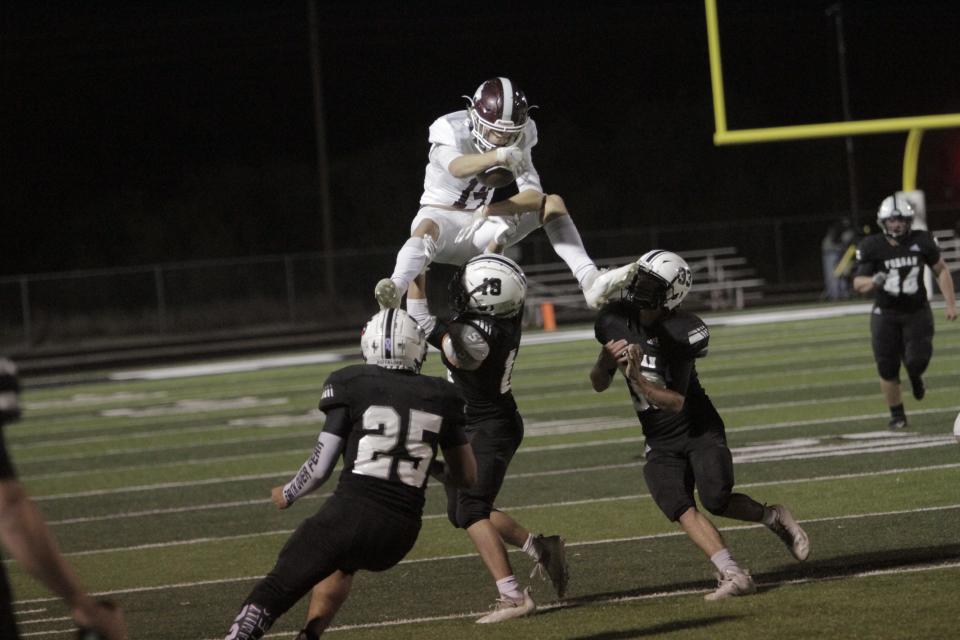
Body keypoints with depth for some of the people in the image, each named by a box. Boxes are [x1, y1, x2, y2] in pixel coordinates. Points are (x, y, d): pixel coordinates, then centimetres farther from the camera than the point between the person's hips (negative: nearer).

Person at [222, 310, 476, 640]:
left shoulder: (353, 387, 1)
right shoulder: (438, 398, 10)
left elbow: (320, 468, 1)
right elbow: (467, 475, 17)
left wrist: (287, 494, 20)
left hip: (350, 512, -4)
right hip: (400, 535, 4)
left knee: (274, 593, 1)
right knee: (342, 561, 36)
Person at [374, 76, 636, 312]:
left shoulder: (516, 144, -4)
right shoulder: (450, 130, -19)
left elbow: (533, 195, -12)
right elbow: (456, 167, -42)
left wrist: (490, 210, -29)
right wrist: (497, 156, -62)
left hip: (478, 224, 5)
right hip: (441, 214, -5)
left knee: (552, 203, -10)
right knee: (427, 228, -41)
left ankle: (590, 281, -23)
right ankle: (395, 290, -65)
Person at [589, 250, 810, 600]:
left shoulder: (682, 333, -21)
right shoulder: (614, 320, -4)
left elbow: (678, 403, -22)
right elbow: (599, 384, 5)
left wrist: (638, 379, -36)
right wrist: (606, 358, -17)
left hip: (699, 430, -5)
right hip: (660, 443, 5)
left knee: (716, 500, -20)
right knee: (682, 511, -14)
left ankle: (772, 516, 10)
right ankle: (734, 575, -15)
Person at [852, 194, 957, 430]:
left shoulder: (922, 241, -6)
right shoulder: (872, 247, -10)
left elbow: (941, 271, 7)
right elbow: (858, 284, -5)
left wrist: (951, 303, 3)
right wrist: (874, 281, -28)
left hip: (917, 312, 0)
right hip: (886, 315, 0)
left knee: (917, 360, -14)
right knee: (887, 369, -2)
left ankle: (915, 376, 24)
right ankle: (897, 415, 16)